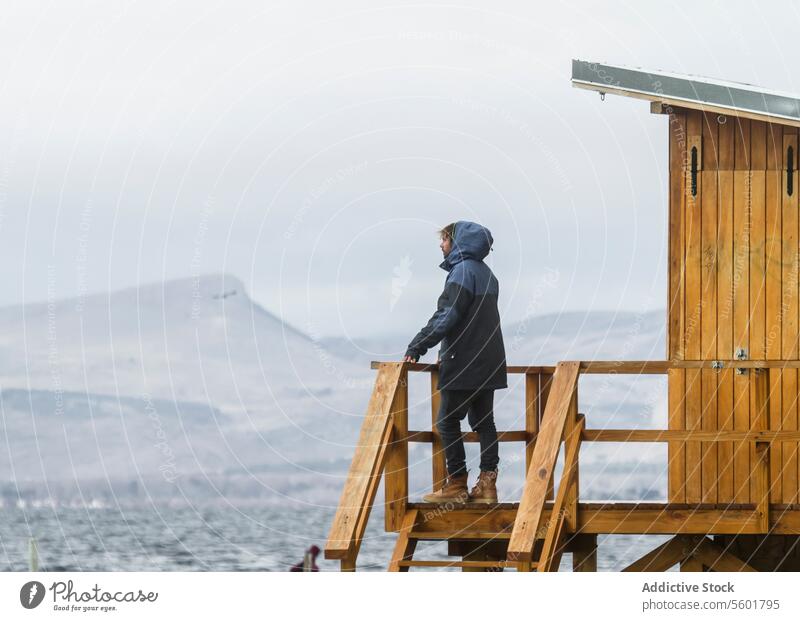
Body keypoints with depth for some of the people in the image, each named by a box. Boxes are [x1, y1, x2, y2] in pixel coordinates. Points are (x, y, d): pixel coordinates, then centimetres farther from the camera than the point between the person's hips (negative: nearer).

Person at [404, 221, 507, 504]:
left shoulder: (462, 271, -12)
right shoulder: (485, 273, 17)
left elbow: (446, 317, -19)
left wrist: (416, 347, -17)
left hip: (463, 364, -9)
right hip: (488, 362, 9)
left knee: (447, 421, -3)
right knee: (483, 421, 8)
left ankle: (456, 484, -4)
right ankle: (487, 484, 5)